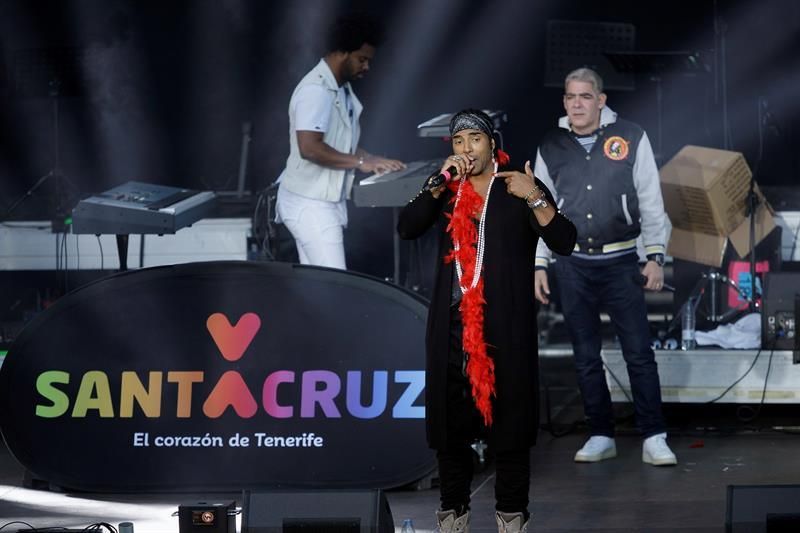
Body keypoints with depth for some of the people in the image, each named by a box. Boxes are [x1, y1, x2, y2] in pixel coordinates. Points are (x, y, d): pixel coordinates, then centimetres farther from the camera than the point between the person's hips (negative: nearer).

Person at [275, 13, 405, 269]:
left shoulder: (342, 90, 14)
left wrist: (374, 161, 6)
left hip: (323, 203, 10)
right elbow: (310, 147, -28)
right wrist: (360, 162, -23)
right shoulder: (316, 90, -19)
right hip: (310, 205, -10)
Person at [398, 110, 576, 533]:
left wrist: (534, 197, -20)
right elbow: (406, 227, -2)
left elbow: (564, 242, -7)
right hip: (452, 323, 3)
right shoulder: (447, 190, 12)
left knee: (508, 416, -3)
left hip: (505, 324, -3)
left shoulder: (517, 187, 2)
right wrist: (439, 183, -10)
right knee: (450, 417, 4)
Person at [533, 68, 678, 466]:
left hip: (621, 263, -2)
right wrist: (538, 265, 6)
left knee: (639, 353, -4)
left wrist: (655, 257, -2)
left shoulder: (631, 139, -2)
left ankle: (653, 439, -1)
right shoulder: (551, 148, 5)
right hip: (573, 266, 2)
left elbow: (651, 202, 1)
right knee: (586, 357, 6)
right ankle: (600, 437, 14)